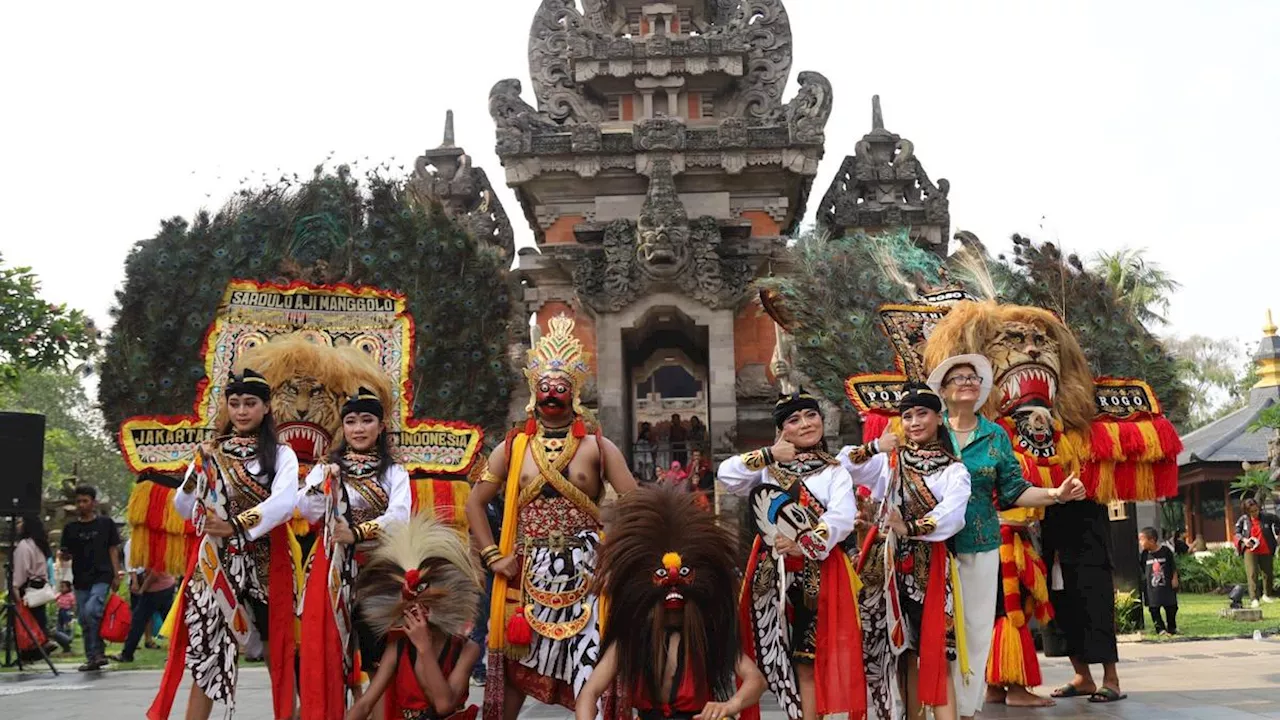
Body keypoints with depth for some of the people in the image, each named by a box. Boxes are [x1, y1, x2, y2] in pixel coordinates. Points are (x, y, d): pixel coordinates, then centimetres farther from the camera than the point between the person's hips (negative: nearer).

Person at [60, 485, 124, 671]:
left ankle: (98, 652, -11)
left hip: (101, 577, -4)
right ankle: (91, 658, 15)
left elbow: (113, 550, 6)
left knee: (91, 611, -23)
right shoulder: (70, 528, 10)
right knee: (84, 621, 6)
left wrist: (116, 575, 0)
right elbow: (66, 554, 12)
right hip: (80, 580, 4)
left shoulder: (105, 524, 5)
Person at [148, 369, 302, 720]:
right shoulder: (210, 453, 9)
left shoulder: (280, 453, 3)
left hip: (267, 562, -1)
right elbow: (185, 510, 3)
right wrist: (197, 471, -13)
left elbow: (285, 502, -13)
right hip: (215, 563, 1)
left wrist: (238, 525, -23)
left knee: (278, 650, 2)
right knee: (207, 648, -1)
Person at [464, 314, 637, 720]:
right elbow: (475, 503, 11)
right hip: (529, 573, 2)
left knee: (591, 673, -7)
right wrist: (492, 556, 3)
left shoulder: (597, 447, 3)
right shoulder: (513, 448, 7)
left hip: (586, 572, -2)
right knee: (515, 668, 7)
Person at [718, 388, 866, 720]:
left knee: (808, 658, -1)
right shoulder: (767, 468, 10)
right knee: (786, 657, 5)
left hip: (820, 574, -2)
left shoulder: (834, 472, 5)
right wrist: (770, 455, -7)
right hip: (773, 575, 2)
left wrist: (805, 546, -18)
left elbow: (843, 517, -10)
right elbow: (726, 476, -5)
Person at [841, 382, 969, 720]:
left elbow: (951, 515, -14)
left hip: (930, 567, -3)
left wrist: (911, 528, -29)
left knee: (935, 651, -8)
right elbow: (842, 469, 0)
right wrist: (872, 448, -16)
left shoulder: (953, 470, 2)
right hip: (890, 565, 3)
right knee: (902, 649, 8)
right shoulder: (889, 461, 12)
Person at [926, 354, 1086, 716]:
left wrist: (1056, 494, -6)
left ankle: (967, 706, 14)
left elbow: (1014, 491, 6)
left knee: (977, 627, 5)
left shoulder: (996, 436, 9)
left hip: (984, 544, 3)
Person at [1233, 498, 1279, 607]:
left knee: (1268, 574, 13)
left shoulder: (1267, 517, -4)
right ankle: (1254, 599, -14)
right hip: (1250, 551, -2)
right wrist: (1243, 540, -12)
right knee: (1252, 574, -12)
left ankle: (1266, 595, 35)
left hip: (1266, 552, 2)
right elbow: (1237, 533, 6)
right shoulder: (1243, 519, -3)